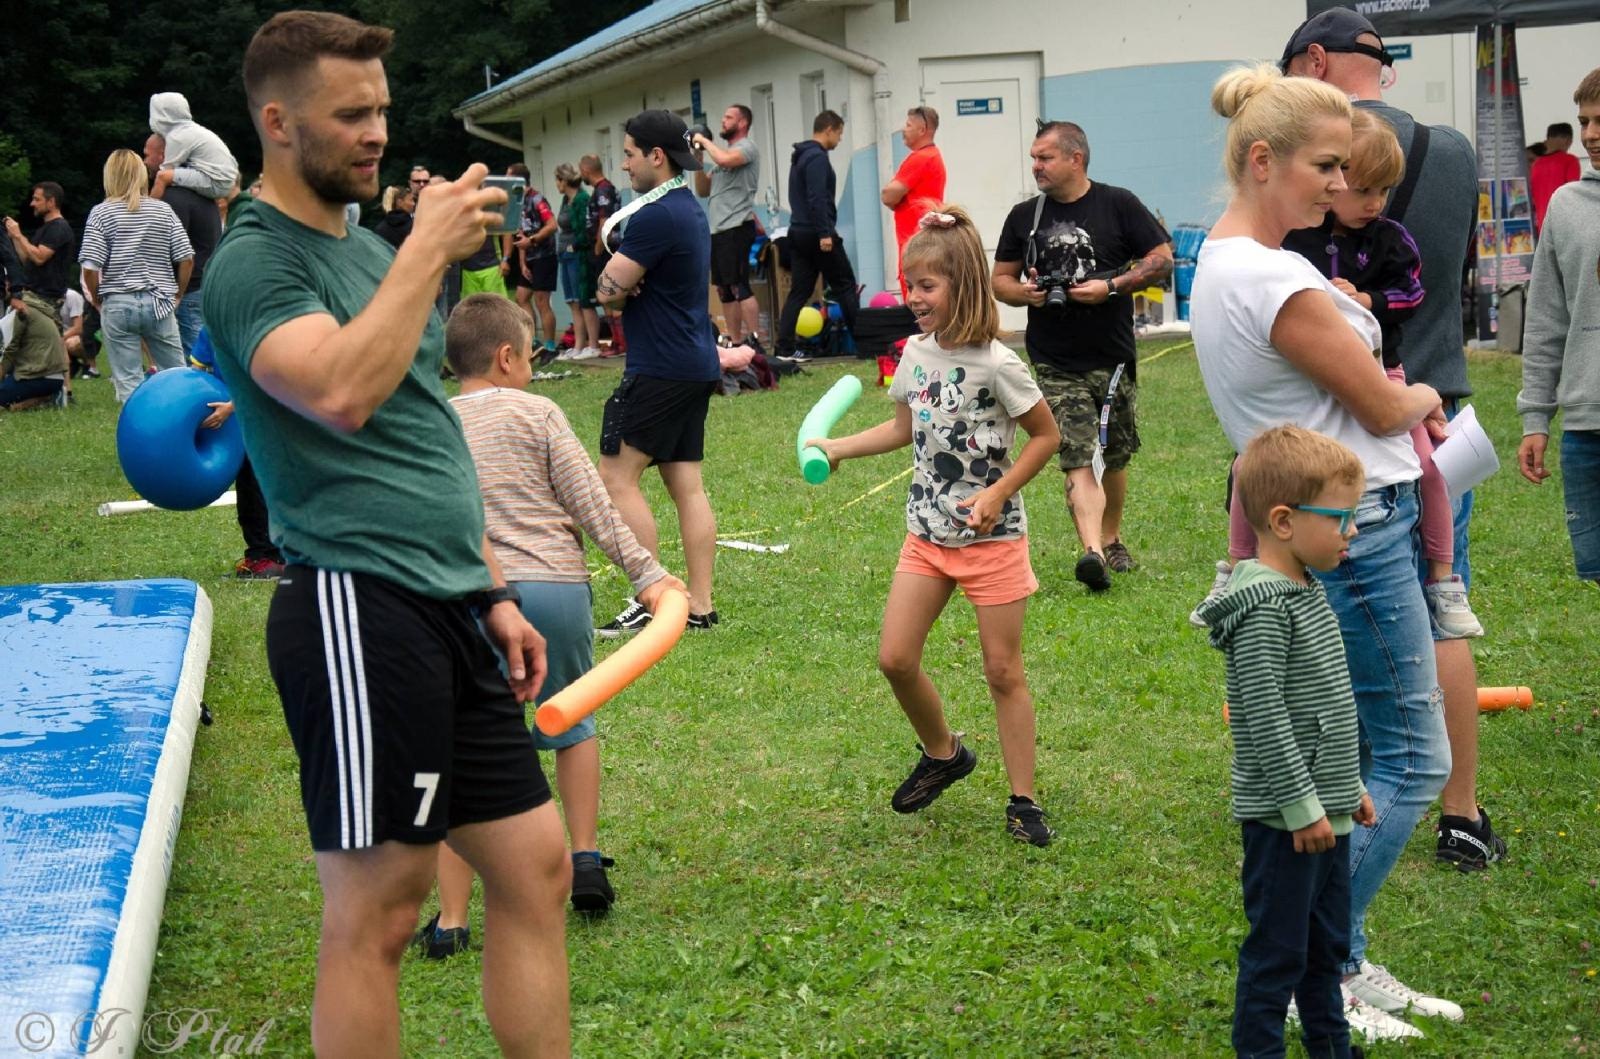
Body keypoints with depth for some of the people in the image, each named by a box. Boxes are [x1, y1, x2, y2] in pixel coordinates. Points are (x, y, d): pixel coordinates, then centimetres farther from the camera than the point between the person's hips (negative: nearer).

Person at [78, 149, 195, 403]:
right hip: (159, 303, 1)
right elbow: (186, 259, 0)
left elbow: (90, 267, -10)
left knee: (129, 383, 3)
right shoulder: (163, 210, 3)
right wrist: (177, 295, 14)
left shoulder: (101, 213, -4)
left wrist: (97, 299, 7)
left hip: (117, 305, -1)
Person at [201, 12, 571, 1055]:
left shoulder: (371, 248, 19)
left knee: (537, 870, 10)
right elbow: (342, 394, -27)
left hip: (449, 614, 9)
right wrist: (429, 251, -18)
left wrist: (493, 590, 21)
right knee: (377, 915, -3)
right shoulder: (256, 261, -8)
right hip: (359, 611, -9)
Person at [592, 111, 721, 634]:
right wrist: (631, 283, -2)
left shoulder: (656, 215, -17)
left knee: (617, 477, -5)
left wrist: (624, 287, 5)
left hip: (660, 369, -10)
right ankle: (700, 605, 8)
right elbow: (618, 288, 20)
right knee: (687, 483, 8)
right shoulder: (690, 208, 16)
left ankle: (651, 601, -7)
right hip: (697, 365, 10)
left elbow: (608, 289, -16)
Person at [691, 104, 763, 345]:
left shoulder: (747, 147, -5)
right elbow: (703, 191, 20)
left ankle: (755, 342, -15)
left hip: (736, 228, -10)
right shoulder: (723, 151, 22)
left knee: (739, 287, -14)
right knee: (725, 290, 10)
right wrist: (698, 161, 7)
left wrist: (705, 141, -12)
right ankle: (735, 343, 13)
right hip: (718, 230, 10)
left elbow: (725, 160, -28)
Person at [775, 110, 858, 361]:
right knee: (845, 286, 1)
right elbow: (817, 198, -22)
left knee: (799, 291, 6)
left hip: (798, 232, 9)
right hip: (816, 234, -9)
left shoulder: (800, 157, 18)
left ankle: (783, 348, -1)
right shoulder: (818, 157, -13)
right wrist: (825, 233, -24)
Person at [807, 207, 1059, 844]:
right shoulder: (916, 353, 3)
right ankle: (943, 754, 28)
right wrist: (837, 449, 10)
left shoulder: (994, 363, -16)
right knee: (895, 658, 2)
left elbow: (1045, 435, -8)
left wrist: (998, 494, -16)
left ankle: (1023, 801, 12)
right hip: (928, 533, 6)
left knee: (1003, 671, 1)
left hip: (991, 536, -6)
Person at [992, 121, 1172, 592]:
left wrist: (1111, 287, -15)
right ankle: (1092, 550, -27)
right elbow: (1000, 279, 13)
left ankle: (1112, 539, 33)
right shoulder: (1024, 216, 6)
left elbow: (1162, 259, -1)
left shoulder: (1118, 204, -2)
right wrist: (1026, 293, -10)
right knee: (1077, 459, -15)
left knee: (1115, 457, 14)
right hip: (1056, 365, 0)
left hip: (1114, 358, 0)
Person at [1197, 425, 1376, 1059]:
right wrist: (1301, 805, -20)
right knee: (1277, 954, 0)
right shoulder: (1262, 608, -20)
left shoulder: (1306, 592, 11)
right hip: (1286, 822, -10)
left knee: (1327, 945, 20)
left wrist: (1349, 786, 22)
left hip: (1325, 812, 10)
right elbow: (1263, 715, -22)